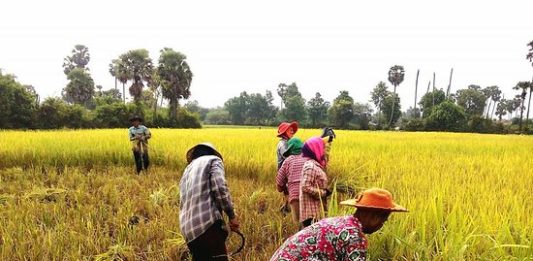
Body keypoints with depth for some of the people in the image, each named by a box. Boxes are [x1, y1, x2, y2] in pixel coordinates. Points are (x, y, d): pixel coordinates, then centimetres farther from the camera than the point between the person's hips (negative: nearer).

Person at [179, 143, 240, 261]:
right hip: (208, 223, -8)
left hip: (188, 230, 8)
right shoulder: (213, 160, 8)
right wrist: (232, 215, -3)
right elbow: (220, 188, -9)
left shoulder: (187, 170, 29)